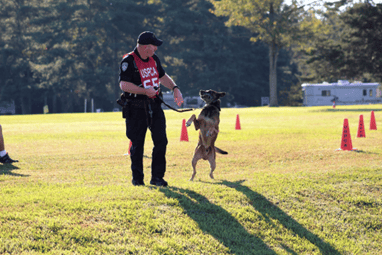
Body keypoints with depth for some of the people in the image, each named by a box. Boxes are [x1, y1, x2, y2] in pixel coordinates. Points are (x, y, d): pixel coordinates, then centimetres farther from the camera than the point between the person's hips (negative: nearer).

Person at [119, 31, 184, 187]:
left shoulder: (154, 59, 11)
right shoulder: (128, 61, -12)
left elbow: (162, 76, 26)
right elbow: (124, 85, -21)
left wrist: (175, 88, 13)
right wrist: (144, 91, -27)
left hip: (154, 106, 6)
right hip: (136, 109, -6)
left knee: (161, 141, -1)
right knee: (137, 144, 3)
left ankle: (157, 177, 9)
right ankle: (137, 178, 17)